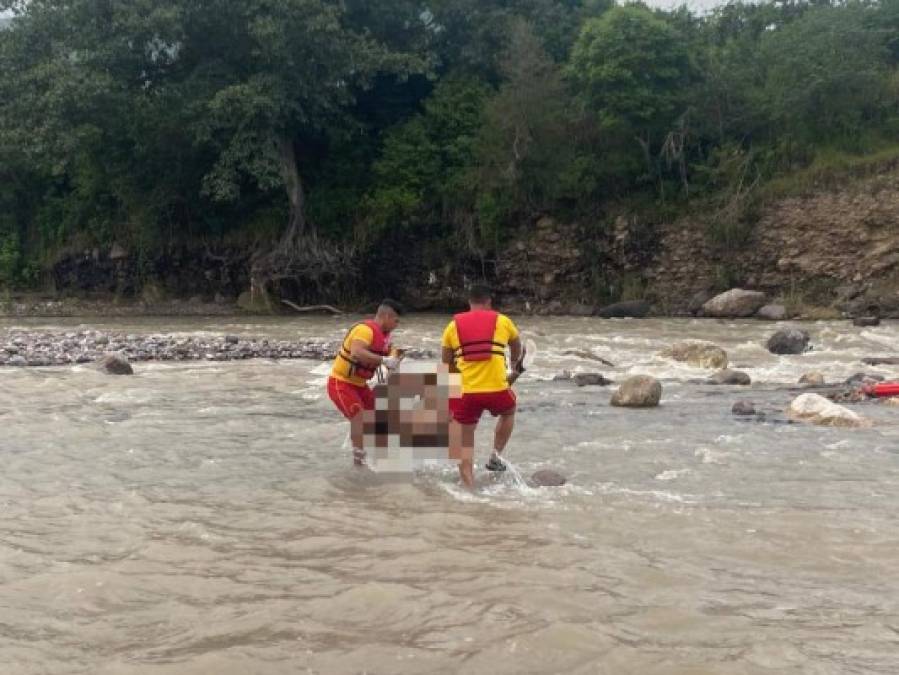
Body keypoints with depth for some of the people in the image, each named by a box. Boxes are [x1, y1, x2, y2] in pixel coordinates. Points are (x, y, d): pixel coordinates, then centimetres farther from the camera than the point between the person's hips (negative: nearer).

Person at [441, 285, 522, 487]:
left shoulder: (453, 325, 10)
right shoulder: (502, 321, 9)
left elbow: (447, 364, 17)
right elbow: (517, 349, 29)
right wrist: (515, 364, 50)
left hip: (466, 391, 0)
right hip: (496, 389, 0)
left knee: (465, 440, 13)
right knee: (509, 412, 32)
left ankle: (469, 486, 6)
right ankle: (496, 456, 24)